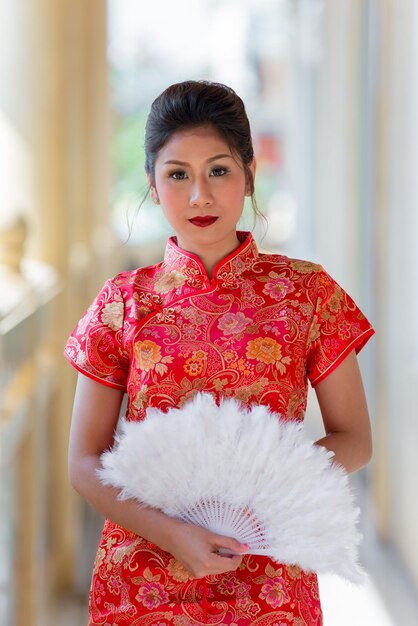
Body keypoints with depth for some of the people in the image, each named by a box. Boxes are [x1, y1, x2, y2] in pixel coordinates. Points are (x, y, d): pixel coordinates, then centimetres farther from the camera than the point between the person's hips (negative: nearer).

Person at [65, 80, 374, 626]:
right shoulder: (124, 302, -1)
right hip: (143, 577, 0)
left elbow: (354, 440, 2)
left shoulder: (307, 291, -2)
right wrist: (172, 534, -16)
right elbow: (85, 462, -1)